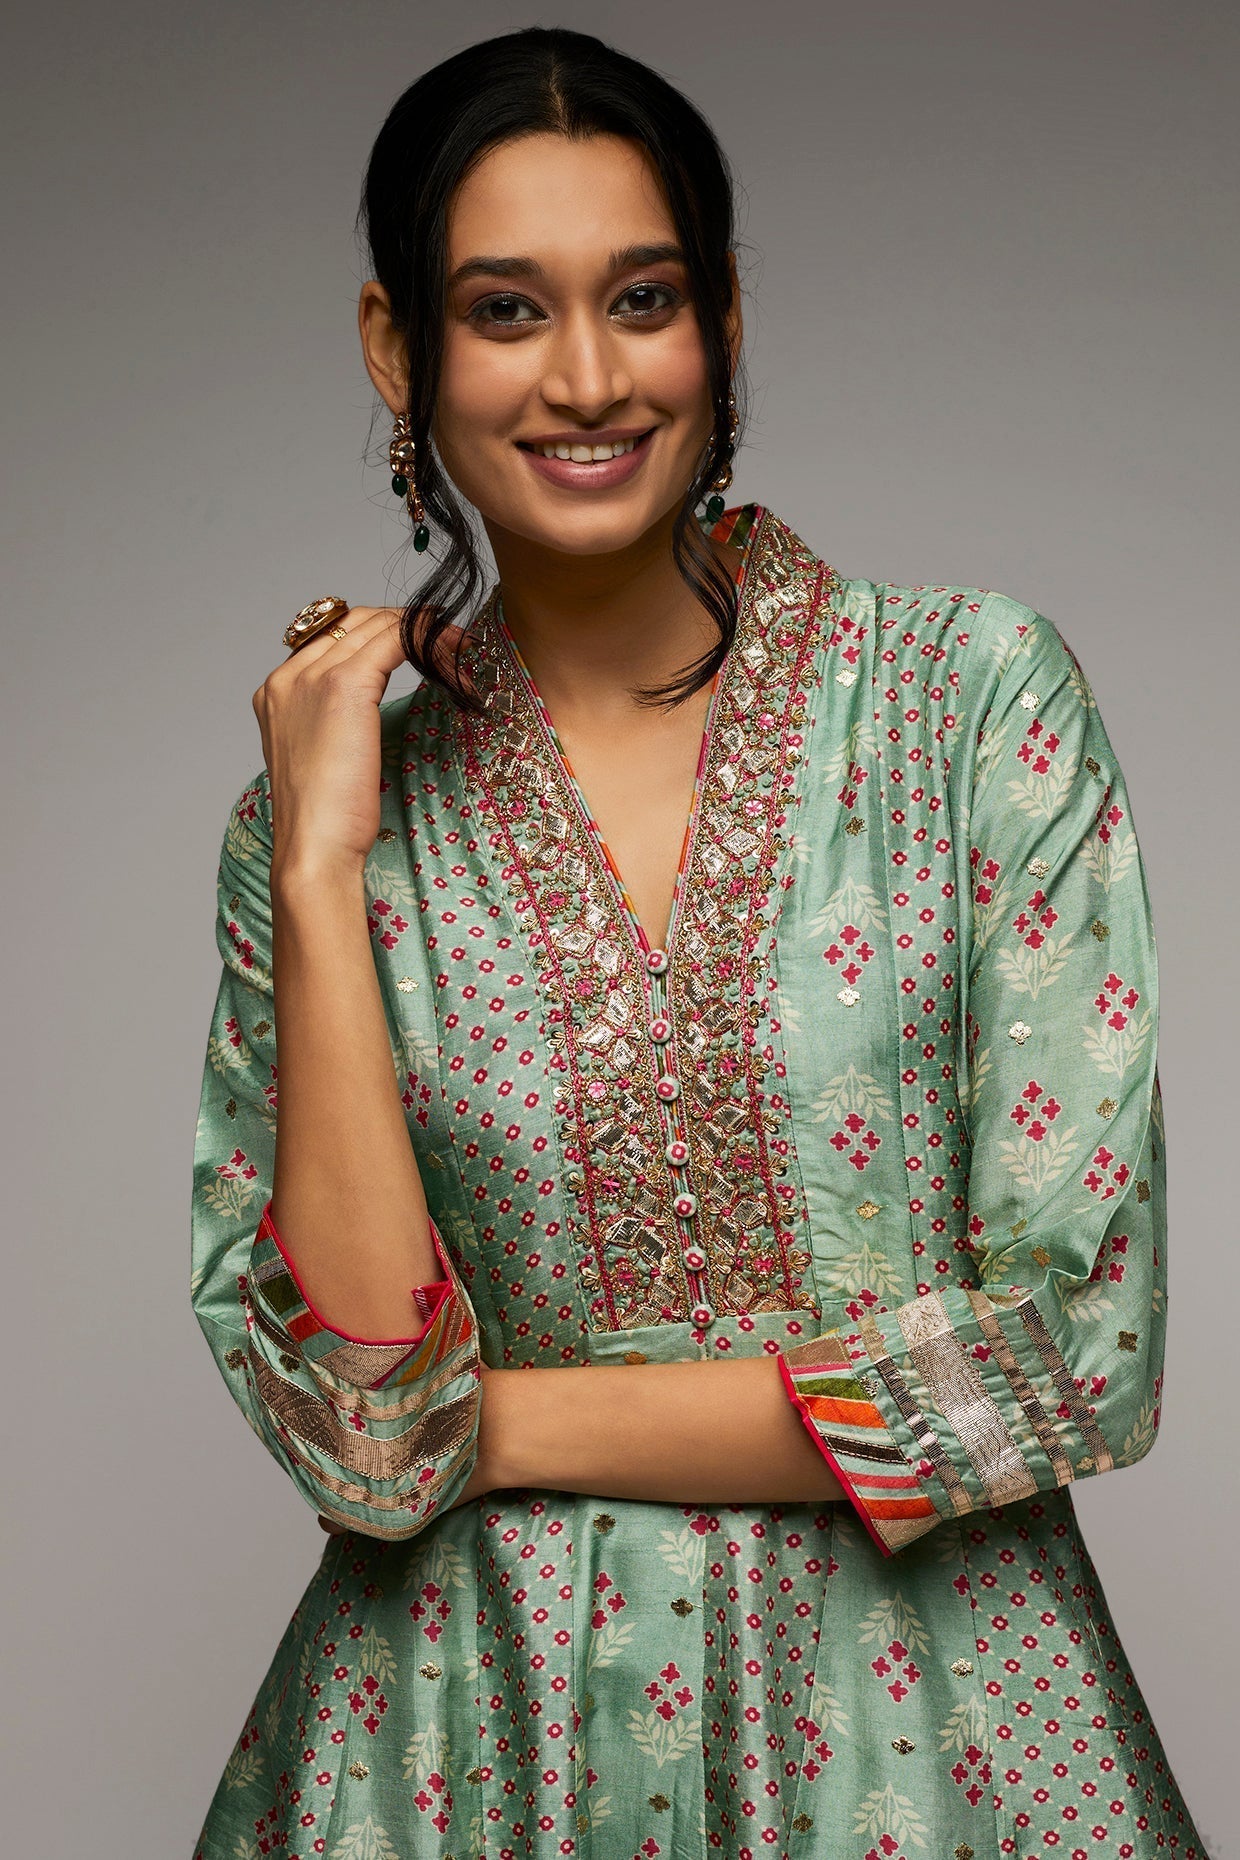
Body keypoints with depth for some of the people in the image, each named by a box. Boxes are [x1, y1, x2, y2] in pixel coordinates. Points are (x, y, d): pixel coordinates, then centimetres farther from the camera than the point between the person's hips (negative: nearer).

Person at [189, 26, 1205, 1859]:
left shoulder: (977, 694, -10)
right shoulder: (326, 809, -5)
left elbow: (1075, 1346, -14)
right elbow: (359, 1434, -14)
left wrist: (505, 1420, -11)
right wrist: (321, 866, -18)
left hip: (921, 1710, 0)